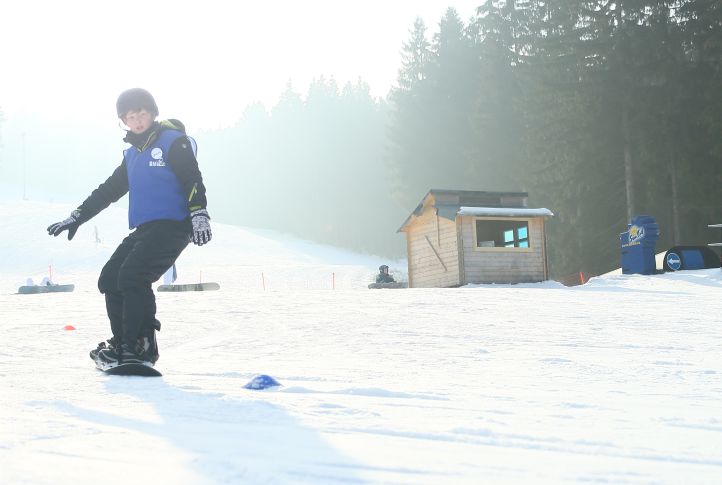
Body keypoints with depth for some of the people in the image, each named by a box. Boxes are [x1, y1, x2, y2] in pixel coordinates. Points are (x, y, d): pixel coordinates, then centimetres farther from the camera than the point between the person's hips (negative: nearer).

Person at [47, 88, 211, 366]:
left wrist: (199, 214, -28)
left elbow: (193, 180, -13)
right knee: (109, 279, 2)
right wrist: (77, 217, 27)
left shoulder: (173, 142, -3)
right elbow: (110, 189, 27)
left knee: (132, 275, -23)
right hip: (144, 229, 8)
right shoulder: (132, 153, 20)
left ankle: (140, 348, -17)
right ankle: (122, 343, 9)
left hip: (172, 226, -8)